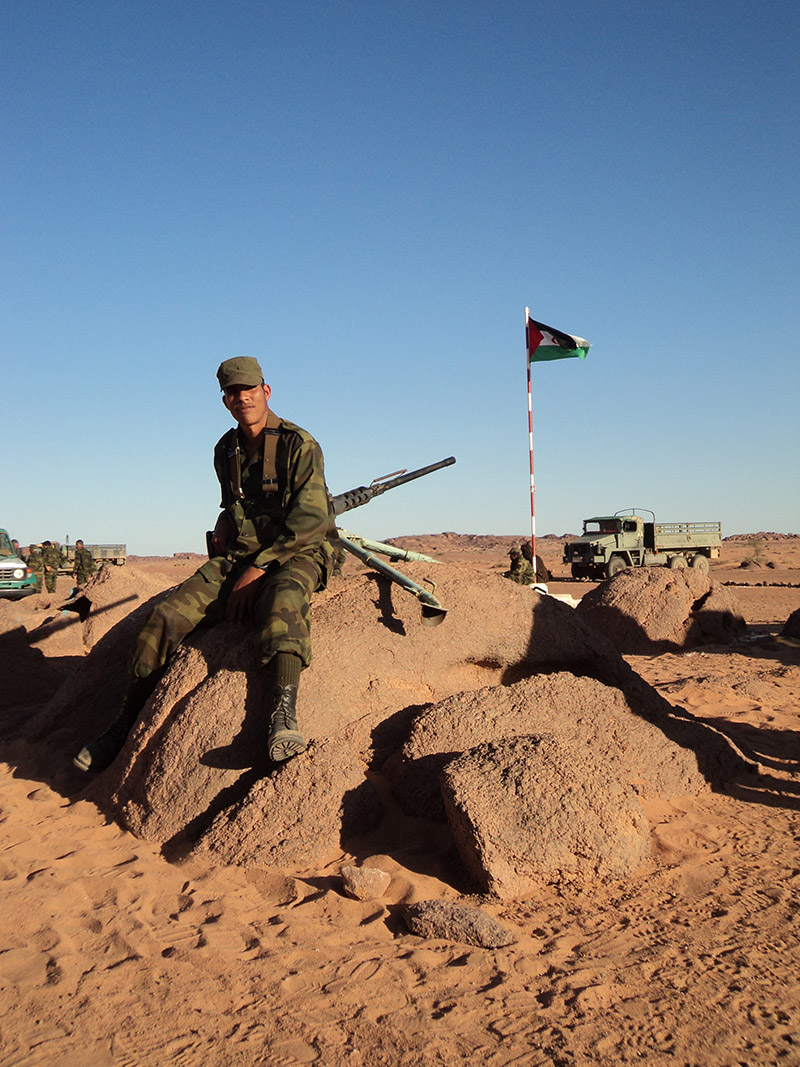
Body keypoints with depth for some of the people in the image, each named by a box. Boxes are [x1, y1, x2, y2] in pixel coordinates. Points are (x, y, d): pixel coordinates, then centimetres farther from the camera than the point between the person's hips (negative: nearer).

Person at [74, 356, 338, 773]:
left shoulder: (299, 445, -8)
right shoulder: (226, 450, 13)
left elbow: (309, 519, -17)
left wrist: (259, 568, -22)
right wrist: (227, 520, 11)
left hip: (296, 554, -6)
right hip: (239, 553, 6)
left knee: (281, 602, -43)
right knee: (167, 617, -15)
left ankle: (282, 715, -58)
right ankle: (126, 723, -4)